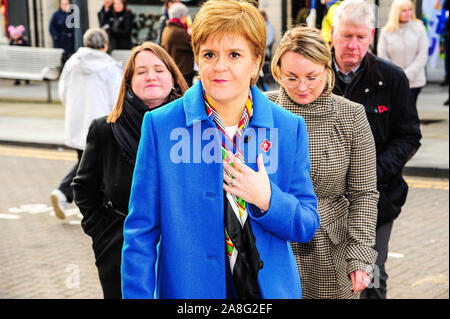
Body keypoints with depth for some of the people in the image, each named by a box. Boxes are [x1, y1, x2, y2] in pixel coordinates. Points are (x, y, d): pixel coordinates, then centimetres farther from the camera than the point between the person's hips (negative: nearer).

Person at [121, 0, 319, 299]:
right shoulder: (160, 126, -7)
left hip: (271, 287, 2)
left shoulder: (289, 128, -1)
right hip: (186, 288, -2)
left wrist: (267, 199, -17)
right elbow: (141, 232, -5)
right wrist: (138, 295, -12)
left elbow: (307, 226, 1)